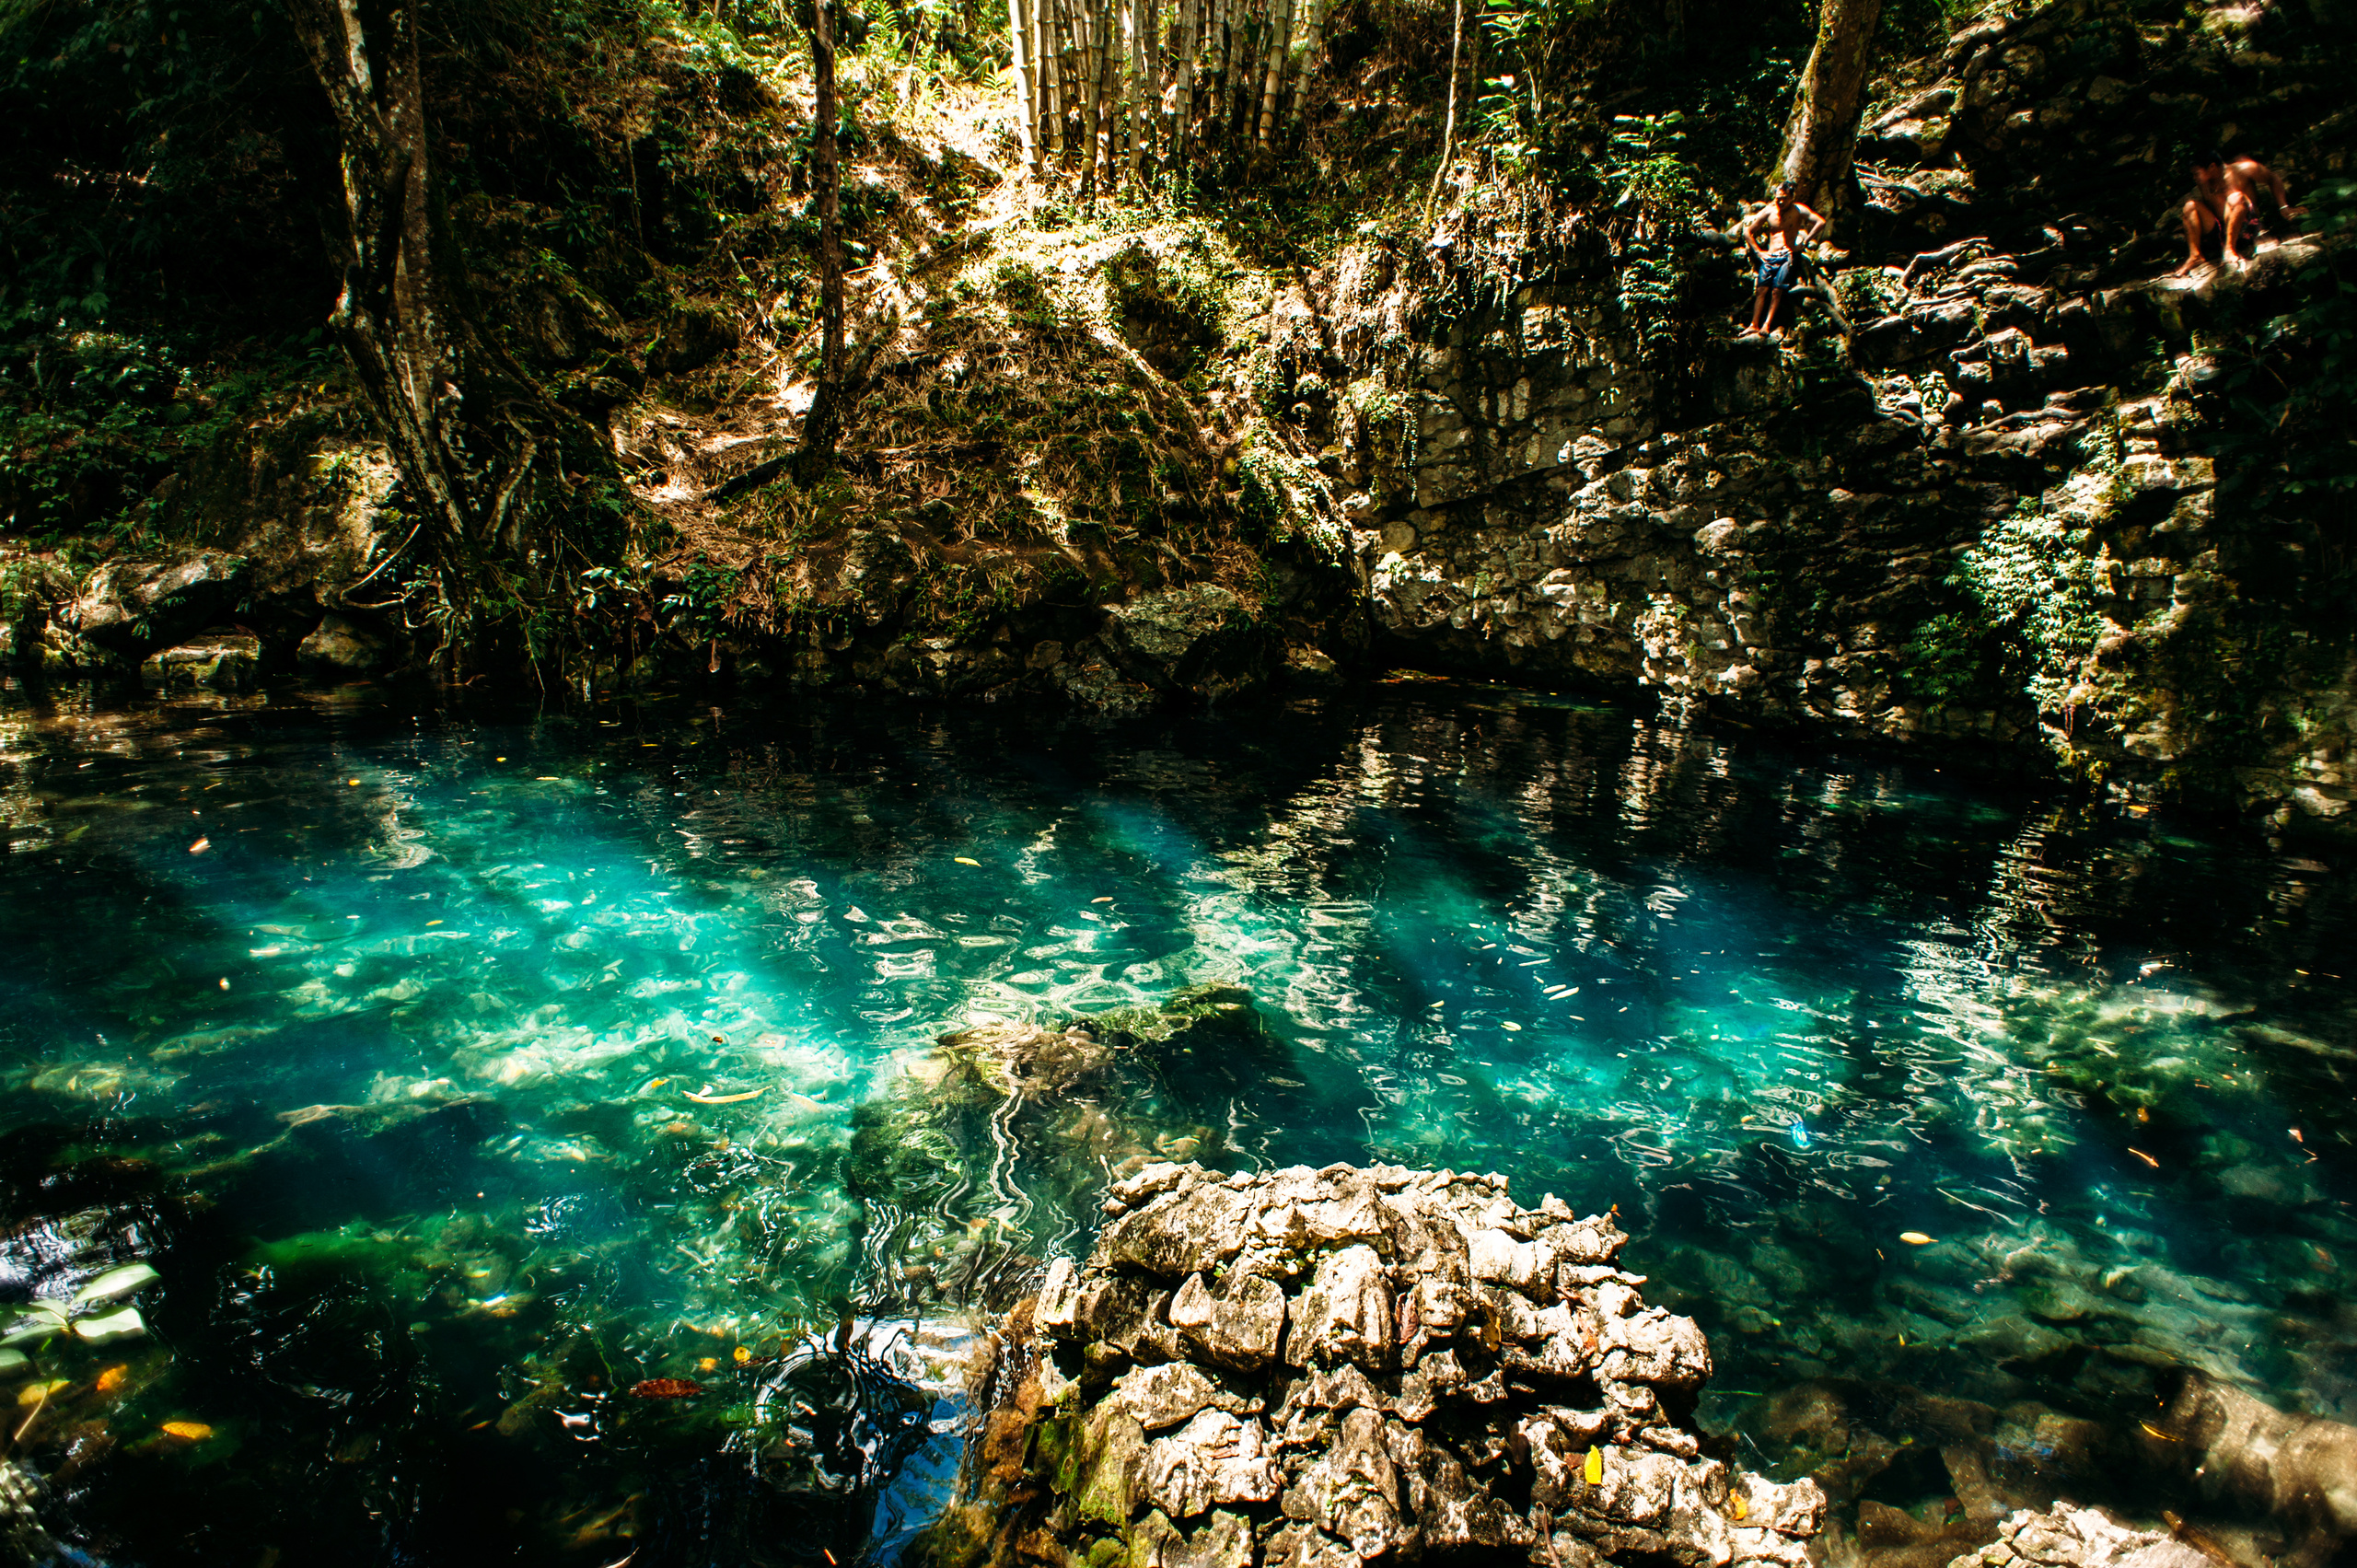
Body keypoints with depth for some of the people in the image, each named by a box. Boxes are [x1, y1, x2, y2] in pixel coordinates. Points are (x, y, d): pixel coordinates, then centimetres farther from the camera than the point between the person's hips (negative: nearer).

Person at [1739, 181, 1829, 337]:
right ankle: (1754, 325, -10)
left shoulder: (1798, 210, 2)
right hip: (1769, 256, 3)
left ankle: (1767, 324, -14)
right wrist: (1758, 252, 5)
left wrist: (1804, 242, -9)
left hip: (1788, 256, -3)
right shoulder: (1768, 211, 8)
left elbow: (1821, 222, -5)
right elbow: (1747, 232, 12)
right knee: (1761, 289, -10)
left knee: (1777, 290, -15)